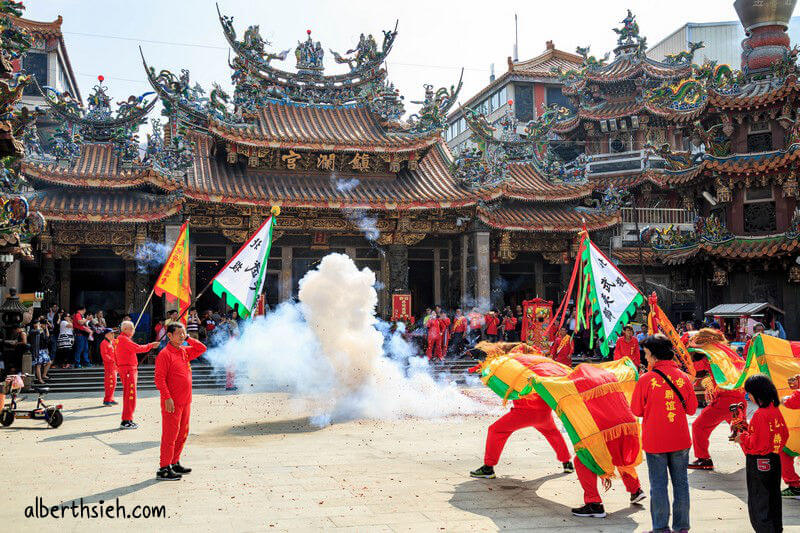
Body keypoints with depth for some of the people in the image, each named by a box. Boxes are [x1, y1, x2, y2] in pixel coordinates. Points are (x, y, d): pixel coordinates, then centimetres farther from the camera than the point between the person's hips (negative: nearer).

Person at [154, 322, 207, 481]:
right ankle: (164, 469, 0)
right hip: (172, 402, -8)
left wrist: (188, 338, 9)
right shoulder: (165, 354, -12)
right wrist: (167, 397, -22)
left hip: (185, 402, 8)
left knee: (182, 433, 14)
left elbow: (201, 349, 21)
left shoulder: (184, 351, 12)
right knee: (170, 435, -5)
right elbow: (159, 378, -16)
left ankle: (174, 463, 26)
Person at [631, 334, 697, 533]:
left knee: (658, 485, 6)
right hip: (680, 441, 3)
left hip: (654, 441, -3)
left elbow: (637, 411, -4)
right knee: (681, 482, 13)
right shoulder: (683, 377, -2)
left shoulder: (645, 380, -12)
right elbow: (691, 409, 7)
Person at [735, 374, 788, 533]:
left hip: (759, 463, -9)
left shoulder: (760, 414, -22)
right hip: (775, 460, 9)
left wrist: (742, 438, -7)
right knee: (773, 500, 19)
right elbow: (784, 435, 15)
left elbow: (757, 444, -24)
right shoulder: (776, 411, 4)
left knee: (758, 503, 1)